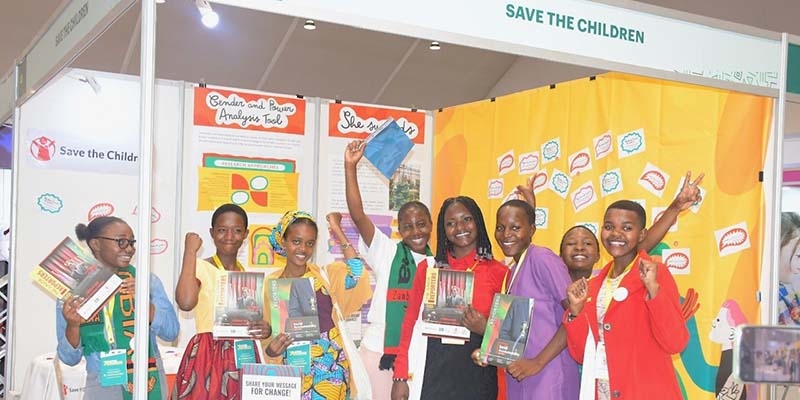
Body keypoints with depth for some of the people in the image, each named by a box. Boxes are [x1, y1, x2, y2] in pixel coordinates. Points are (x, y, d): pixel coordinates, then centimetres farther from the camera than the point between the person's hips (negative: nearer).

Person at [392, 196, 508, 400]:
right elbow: (410, 323, 6)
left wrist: (485, 329, -12)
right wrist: (400, 377, 1)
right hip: (434, 371, 0)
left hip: (477, 372, 0)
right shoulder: (427, 268, 6)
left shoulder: (498, 272, 3)